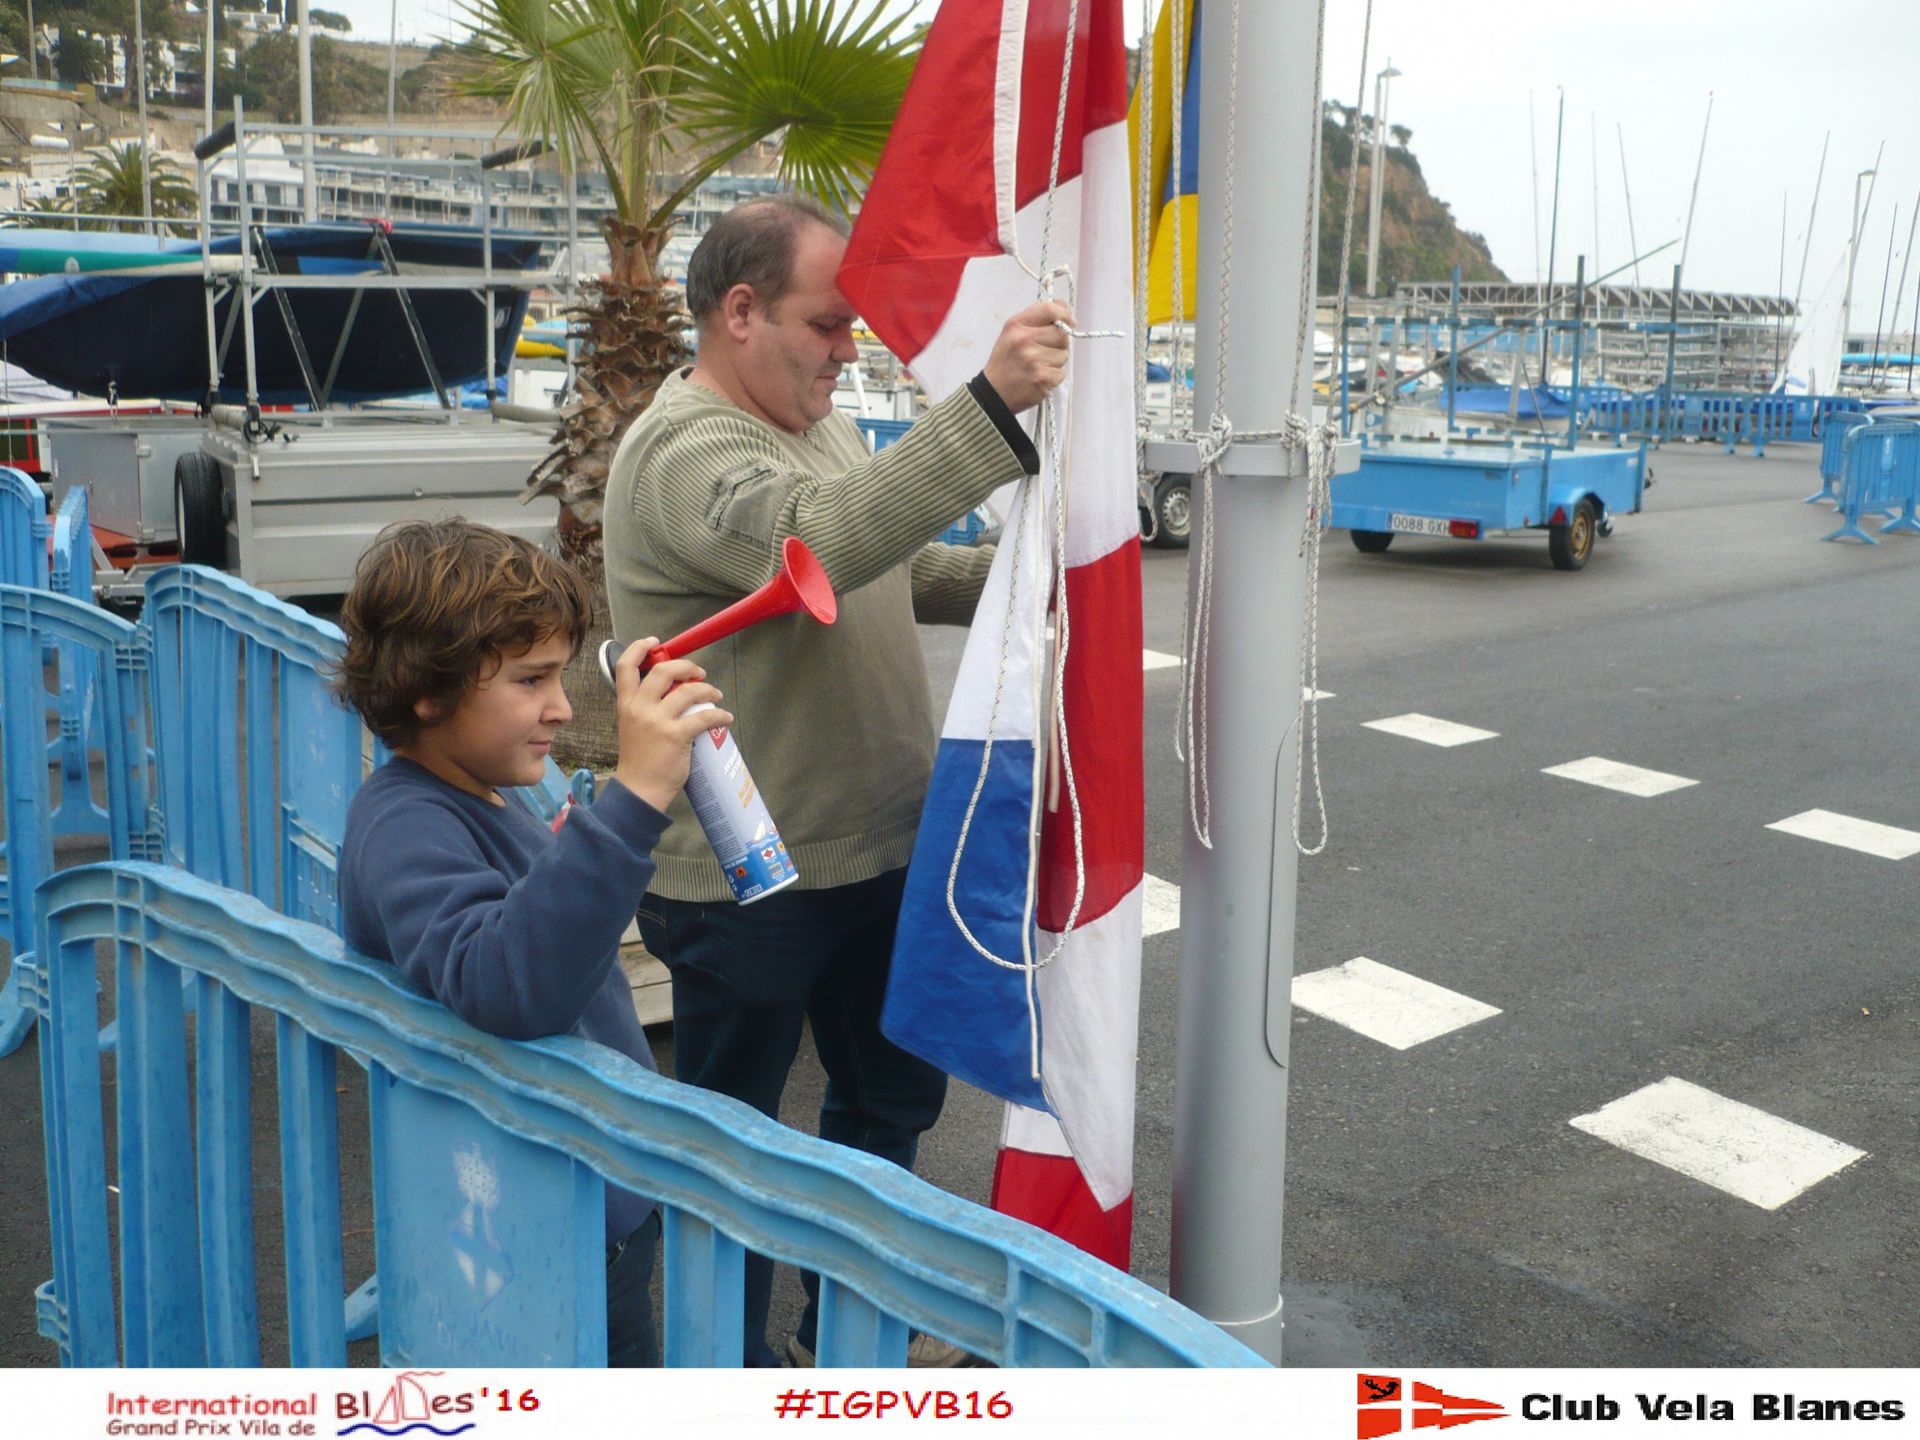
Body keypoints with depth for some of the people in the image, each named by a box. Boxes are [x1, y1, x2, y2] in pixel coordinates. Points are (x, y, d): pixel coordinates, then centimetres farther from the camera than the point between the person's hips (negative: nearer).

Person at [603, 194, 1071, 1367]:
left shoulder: (823, 425, 10)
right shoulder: (684, 452, -22)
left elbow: (901, 569, 21)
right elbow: (823, 540, -41)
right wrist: (994, 402, -46)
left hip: (877, 848, 10)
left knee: (894, 1093, 24)